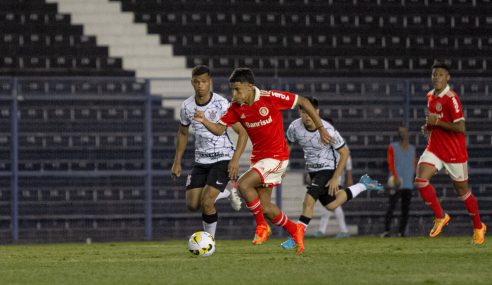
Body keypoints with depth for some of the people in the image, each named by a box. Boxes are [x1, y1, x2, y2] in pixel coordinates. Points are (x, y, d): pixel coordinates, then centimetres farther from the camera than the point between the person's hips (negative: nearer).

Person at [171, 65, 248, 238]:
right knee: (192, 205, 1)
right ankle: (227, 193, 29)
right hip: (200, 161, 5)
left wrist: (235, 159, -23)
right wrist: (177, 162, 15)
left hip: (222, 159, -5)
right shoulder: (187, 107, -1)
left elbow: (243, 133, -12)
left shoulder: (222, 104, -16)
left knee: (206, 202, -19)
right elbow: (183, 133, 18)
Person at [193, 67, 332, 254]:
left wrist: (320, 128, -6)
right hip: (258, 158, 7)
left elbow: (303, 102, -9)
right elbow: (219, 129, -2)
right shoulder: (237, 107, 0)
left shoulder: (270, 98, -17)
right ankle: (295, 230, 30)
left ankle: (261, 226, -6)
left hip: (276, 156, -7)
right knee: (264, 207, 7)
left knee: (243, 184, -24)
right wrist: (204, 121, -23)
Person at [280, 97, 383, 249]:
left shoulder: (328, 131, -28)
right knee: (330, 205, 16)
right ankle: (363, 185, 36)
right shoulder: (295, 127, -16)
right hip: (312, 169, 6)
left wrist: (336, 178, -17)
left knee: (309, 199, -22)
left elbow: (344, 152, -16)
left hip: (328, 169, -6)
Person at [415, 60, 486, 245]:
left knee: (462, 191, 7)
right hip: (434, 148, 6)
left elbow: (460, 128, -23)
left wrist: (437, 122, -24)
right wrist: (428, 127, 5)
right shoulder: (430, 96, 7)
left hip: (454, 152, -6)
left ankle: (478, 227, 27)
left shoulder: (451, 98, -18)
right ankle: (440, 216, 1)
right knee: (420, 180, -16)